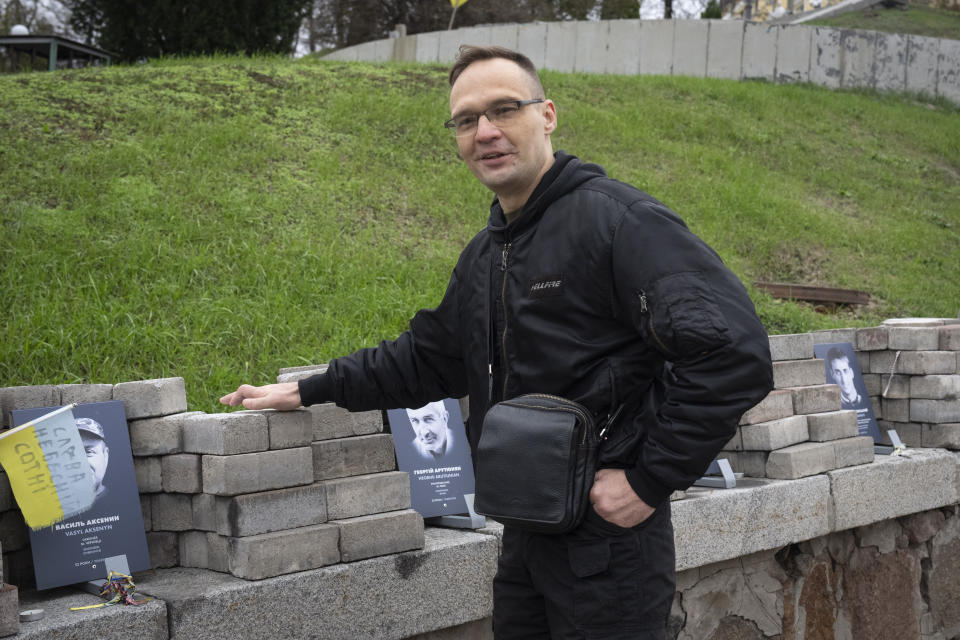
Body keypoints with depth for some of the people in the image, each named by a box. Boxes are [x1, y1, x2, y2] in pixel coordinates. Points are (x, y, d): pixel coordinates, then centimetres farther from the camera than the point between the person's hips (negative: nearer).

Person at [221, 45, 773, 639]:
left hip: (610, 535, -8)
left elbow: (734, 351, -24)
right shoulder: (485, 254, 14)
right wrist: (308, 391, 22)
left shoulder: (618, 219, -15)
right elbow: (429, 356, 27)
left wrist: (649, 479, -20)